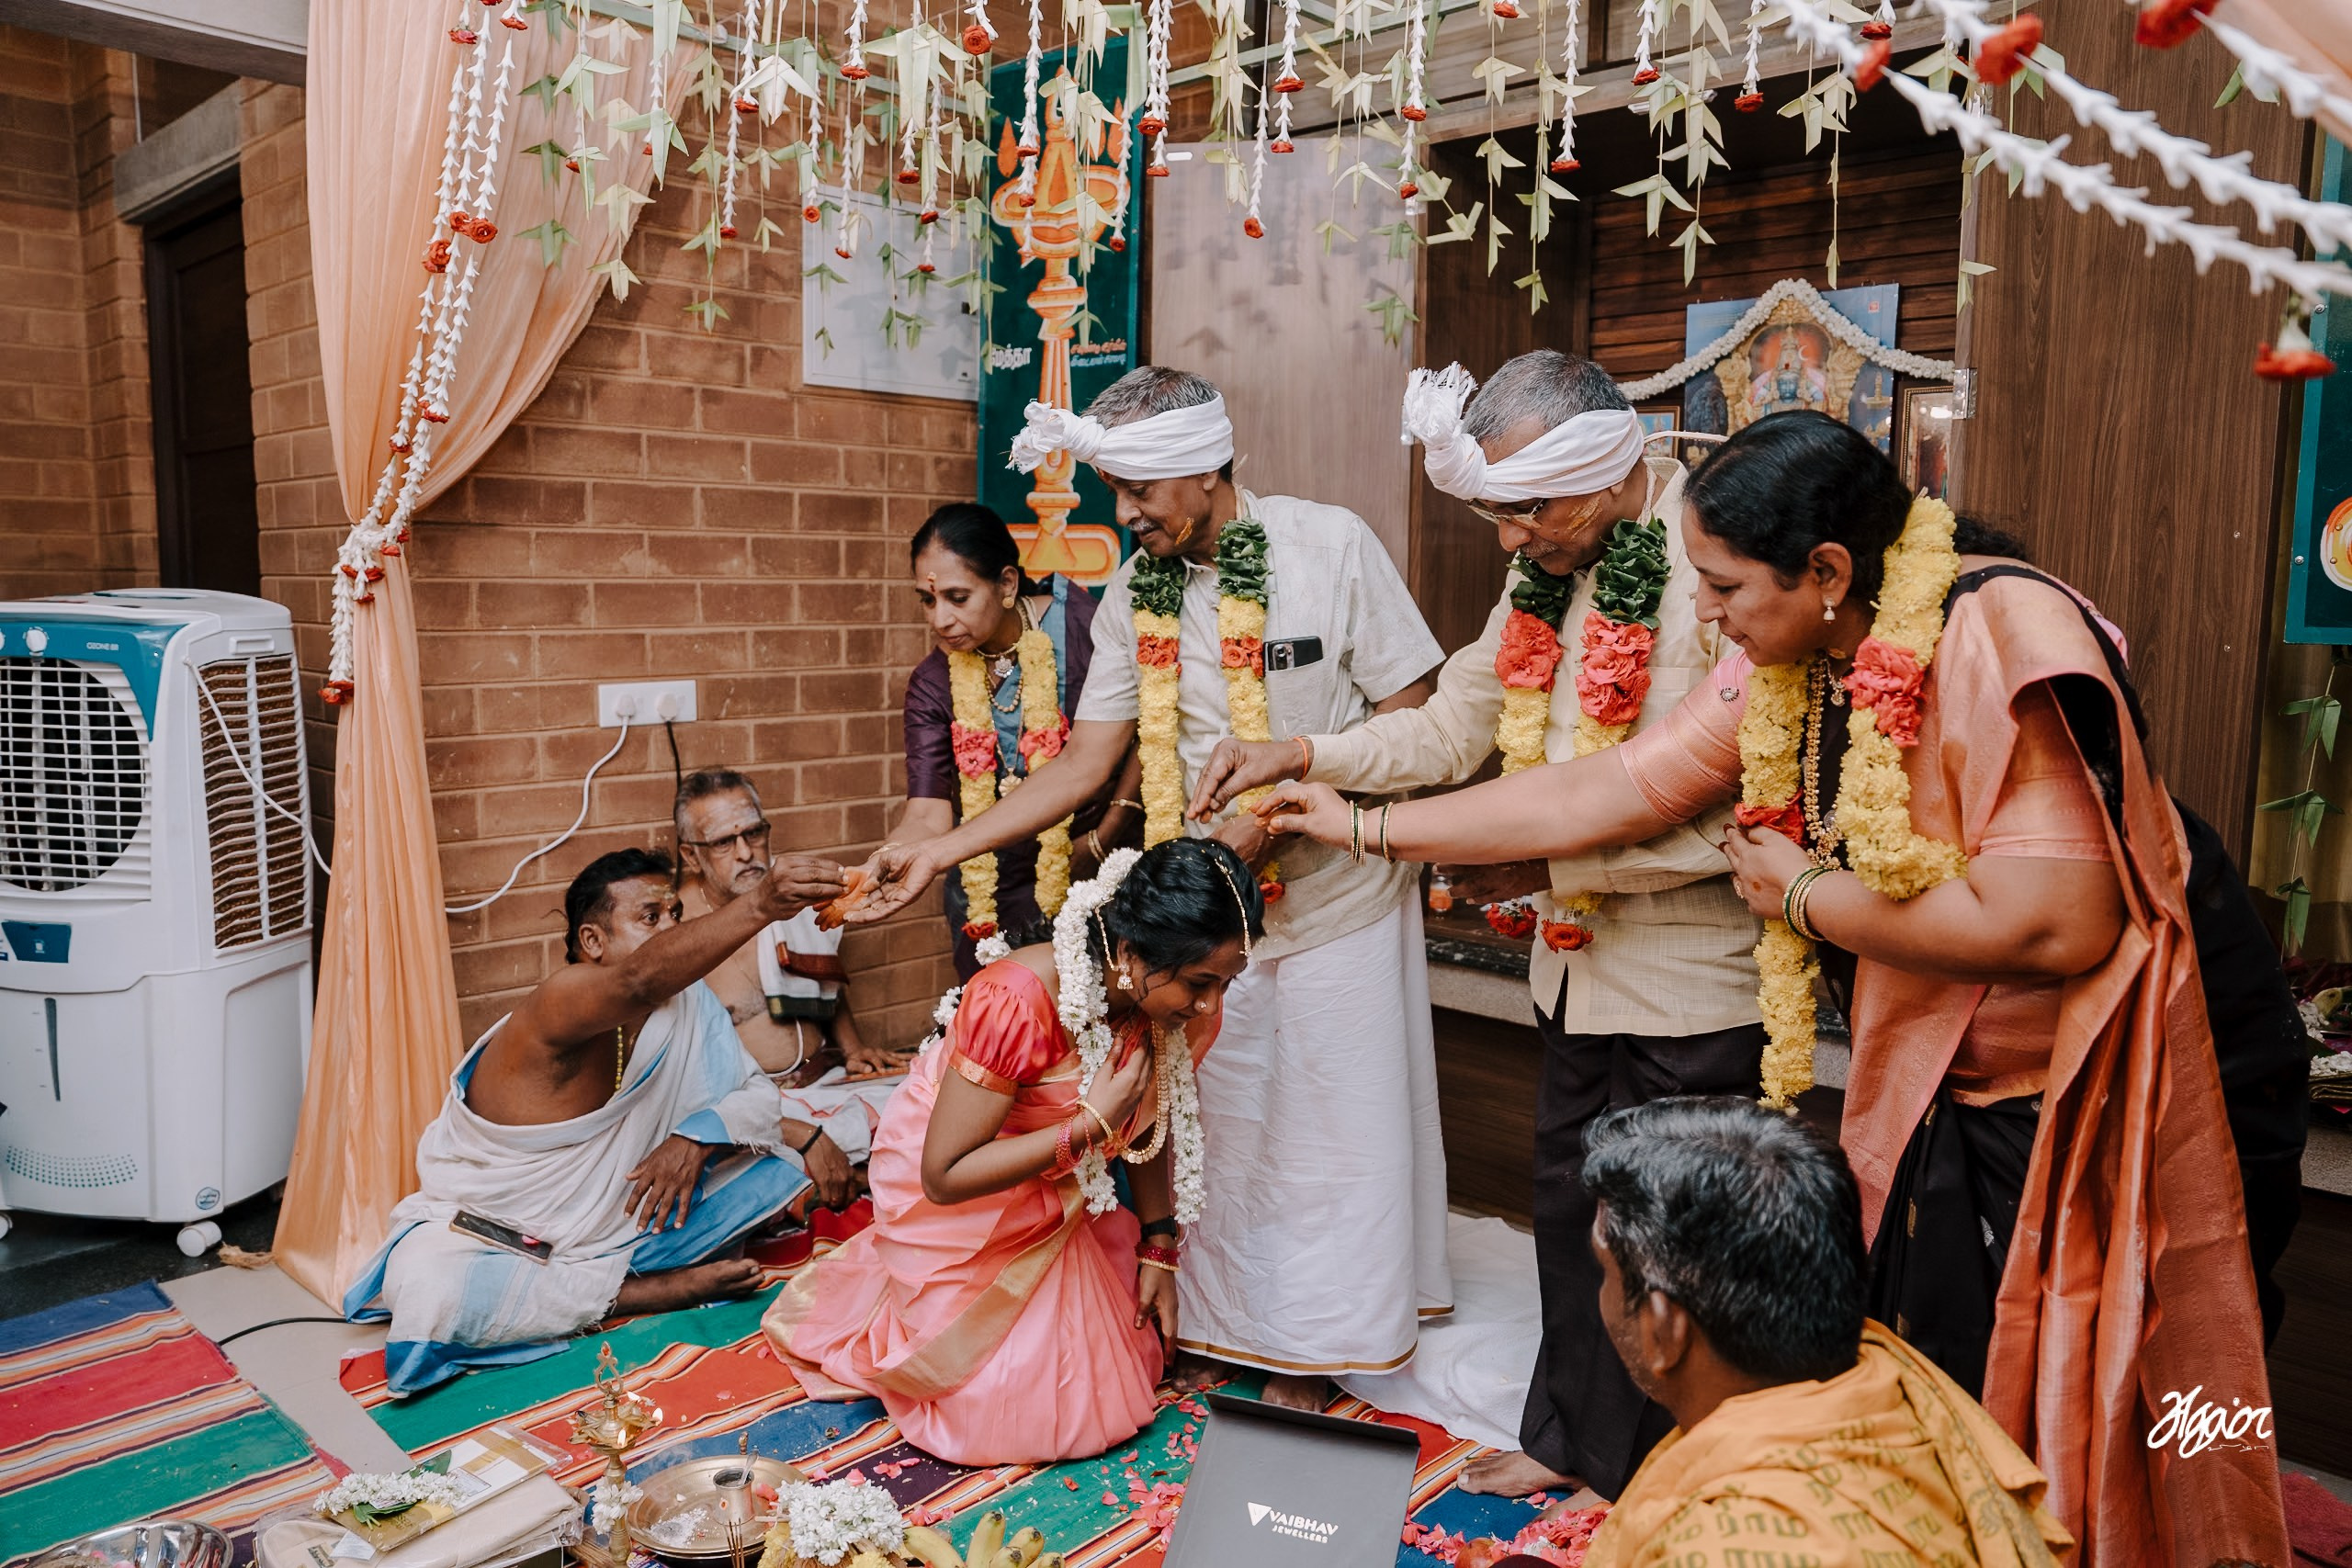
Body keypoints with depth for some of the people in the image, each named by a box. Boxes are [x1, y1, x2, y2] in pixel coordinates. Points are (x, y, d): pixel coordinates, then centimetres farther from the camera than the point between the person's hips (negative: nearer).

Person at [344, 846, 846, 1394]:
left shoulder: (685, 1000, -6)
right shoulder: (562, 1004, -28)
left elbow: (758, 1097, -3)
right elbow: (640, 980, -51)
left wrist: (697, 1138, -25)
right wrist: (759, 905, -66)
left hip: (612, 1230, 4)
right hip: (484, 1231, -4)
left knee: (774, 1172, -11)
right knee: (430, 1295, -36)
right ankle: (659, 1291, -18)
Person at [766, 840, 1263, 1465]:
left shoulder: (1173, 1002, -16)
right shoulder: (1016, 1003, -37)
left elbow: (1150, 1124, 2)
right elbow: (944, 1176, -31)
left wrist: (1159, 1250, 0)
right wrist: (1090, 1126, -36)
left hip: (1047, 1198, 6)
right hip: (951, 1198, -6)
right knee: (1026, 1415, -4)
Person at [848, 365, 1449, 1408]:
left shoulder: (1330, 546, -10)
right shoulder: (1135, 593, 2)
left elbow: (1407, 715, -9)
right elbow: (1084, 765, 2)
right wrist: (941, 850, -5)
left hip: (1338, 898, -3)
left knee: (1335, 1136, 6)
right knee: (1229, 1134, 9)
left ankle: (1316, 1358, 23)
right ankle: (1267, 1351, 26)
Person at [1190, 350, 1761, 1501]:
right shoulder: (1548, 572, 3)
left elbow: (1734, 811, -24)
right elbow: (1453, 727, 8)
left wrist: (1546, 861, -22)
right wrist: (1297, 757, -4)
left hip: (1689, 978, -7)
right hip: (1578, 963, 8)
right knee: (1569, 1200, 20)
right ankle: (1575, 1437, 42)